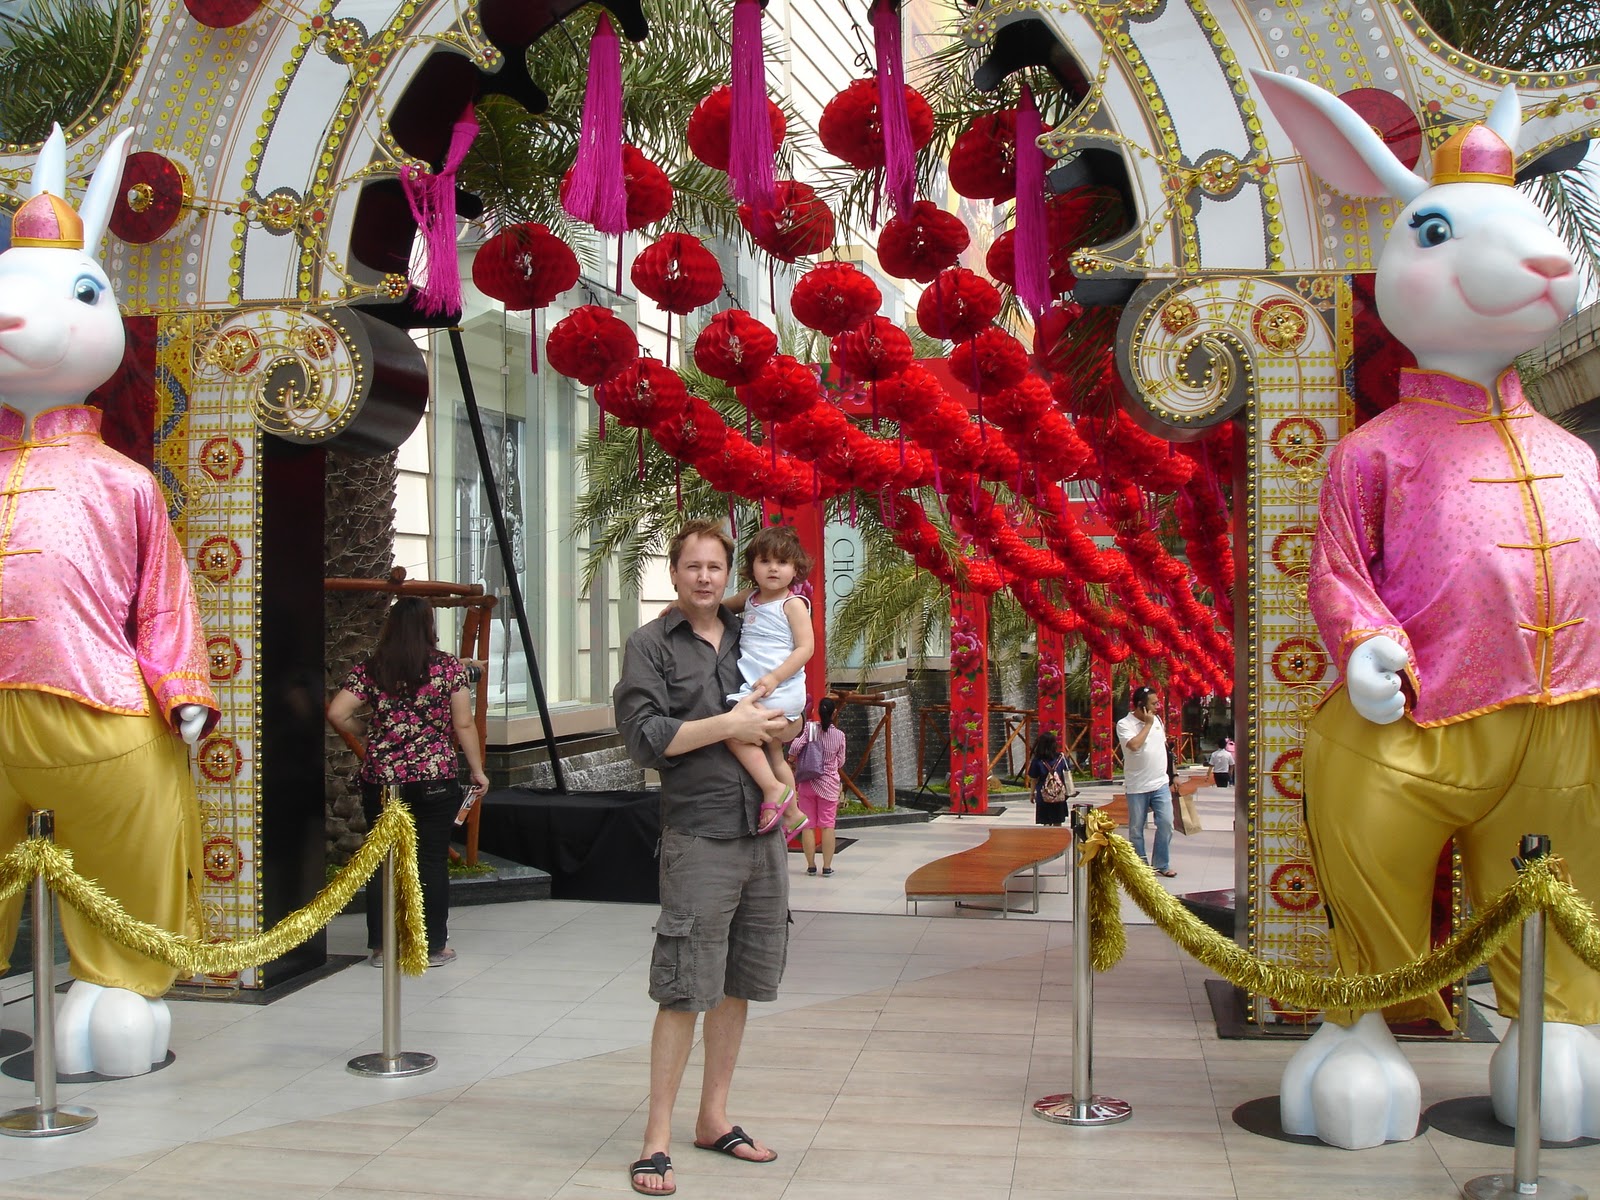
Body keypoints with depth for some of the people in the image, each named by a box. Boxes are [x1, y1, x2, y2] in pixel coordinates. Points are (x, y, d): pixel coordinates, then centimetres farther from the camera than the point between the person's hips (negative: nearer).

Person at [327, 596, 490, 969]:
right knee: (432, 861, 6)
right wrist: (477, 770, 6)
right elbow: (464, 725, -3)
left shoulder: (370, 670, 1)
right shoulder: (449, 667, -2)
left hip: (381, 779, 2)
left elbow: (336, 714, -6)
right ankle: (434, 946, 12)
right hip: (435, 779, -1)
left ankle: (381, 946, 15)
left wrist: (364, 731, 13)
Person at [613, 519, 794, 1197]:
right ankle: (657, 1139, 3)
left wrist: (777, 734, 3)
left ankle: (713, 1119, 24)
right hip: (699, 837, -6)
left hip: (763, 832, 6)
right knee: (684, 991, -6)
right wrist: (728, 726, -13)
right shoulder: (651, 645, -1)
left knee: (737, 985, 12)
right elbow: (643, 738, -11)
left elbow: (786, 708, 25)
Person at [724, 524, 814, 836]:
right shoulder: (751, 598, 13)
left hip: (781, 689, -9)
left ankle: (774, 789, -17)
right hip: (756, 689, 9)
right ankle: (791, 813, 33)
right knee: (773, 754, 19)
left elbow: (806, 647, -14)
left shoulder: (793, 603, -8)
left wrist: (775, 677, -23)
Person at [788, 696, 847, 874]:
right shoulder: (839, 735, -4)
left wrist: (791, 760, 1)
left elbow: (795, 747, -20)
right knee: (828, 825, 3)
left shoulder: (809, 729, -7)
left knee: (808, 825, 6)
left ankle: (811, 865, 8)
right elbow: (840, 762, 4)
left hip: (807, 783, 0)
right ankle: (827, 866, 2)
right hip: (829, 784, 0)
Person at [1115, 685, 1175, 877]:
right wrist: (1147, 724, -16)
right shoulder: (1124, 724, -10)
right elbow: (1134, 745, -27)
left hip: (1160, 783, 4)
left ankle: (1161, 864, 8)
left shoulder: (1157, 719, 9)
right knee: (1136, 828, 4)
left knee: (1166, 822, -4)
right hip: (1137, 787, -4)